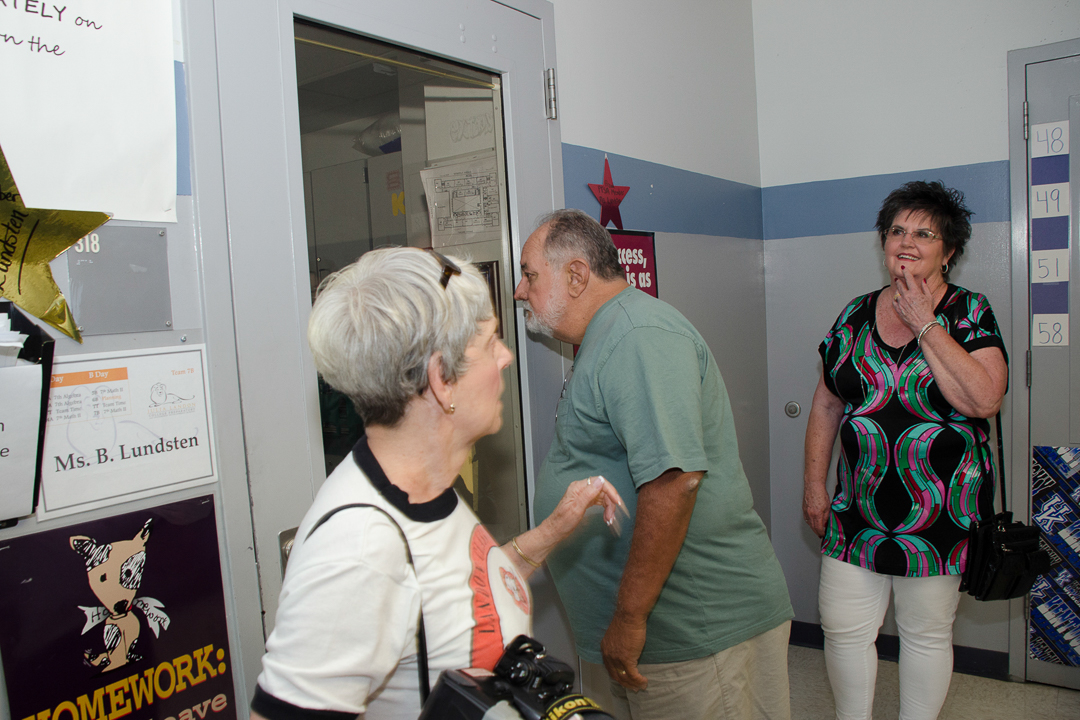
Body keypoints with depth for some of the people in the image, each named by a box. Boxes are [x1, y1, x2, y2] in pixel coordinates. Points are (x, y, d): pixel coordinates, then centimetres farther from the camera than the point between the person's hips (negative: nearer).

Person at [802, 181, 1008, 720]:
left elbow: (984, 400, -20)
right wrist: (814, 483, 5)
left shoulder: (969, 313, -4)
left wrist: (925, 325, -16)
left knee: (927, 633, 12)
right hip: (857, 509, 3)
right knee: (843, 627, 6)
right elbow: (827, 404, 8)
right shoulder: (856, 314, 4)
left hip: (939, 511, -2)